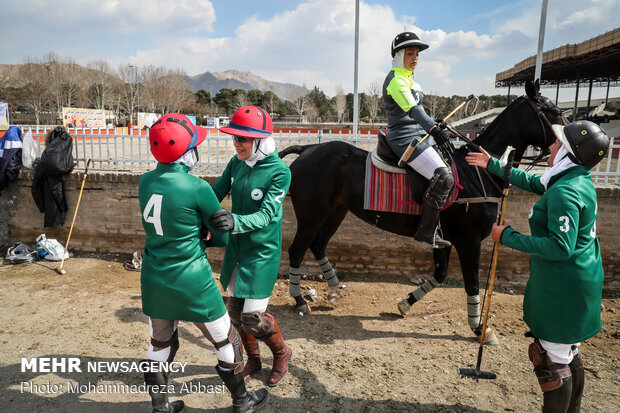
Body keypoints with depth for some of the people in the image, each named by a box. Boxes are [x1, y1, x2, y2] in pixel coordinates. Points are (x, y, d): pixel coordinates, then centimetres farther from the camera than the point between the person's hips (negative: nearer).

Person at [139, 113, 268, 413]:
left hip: (154, 281, 6)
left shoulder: (146, 181, -2)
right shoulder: (197, 188, -20)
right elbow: (224, 236, -8)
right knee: (226, 342, 16)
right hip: (191, 284, -6)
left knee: (160, 344, 24)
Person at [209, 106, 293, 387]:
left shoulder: (279, 171, -19)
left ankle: (281, 353, 29)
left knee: (252, 317, -3)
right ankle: (253, 360, 41)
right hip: (236, 247, 7)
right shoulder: (236, 163, -1)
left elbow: (265, 215, -27)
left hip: (262, 251, -6)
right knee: (236, 310, 16)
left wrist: (235, 222, -44)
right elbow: (216, 193, 1)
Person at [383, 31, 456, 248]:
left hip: (416, 135, 11)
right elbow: (412, 109, -30)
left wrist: (436, 129, 26)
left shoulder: (407, 78, 20)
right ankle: (426, 231, -13)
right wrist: (434, 129, -42)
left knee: (449, 172, 14)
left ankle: (430, 225, 22)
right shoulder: (396, 79, -13)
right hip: (405, 138, -11)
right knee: (443, 177, -22)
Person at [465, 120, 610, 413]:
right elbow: (532, 182, 22)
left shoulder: (565, 192, -24)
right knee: (569, 355, 24)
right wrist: (493, 165, 25)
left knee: (551, 359, 2)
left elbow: (560, 247, -29)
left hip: (562, 290, -11)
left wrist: (509, 237, -21)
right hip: (574, 286, 11)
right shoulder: (579, 181, 8)